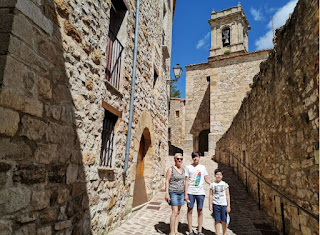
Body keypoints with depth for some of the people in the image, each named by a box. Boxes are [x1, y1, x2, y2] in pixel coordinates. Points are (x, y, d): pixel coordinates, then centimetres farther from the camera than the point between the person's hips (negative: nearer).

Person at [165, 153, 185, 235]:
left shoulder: (183, 170, 10)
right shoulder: (171, 169, -8)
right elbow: (167, 181, -9)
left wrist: (185, 193, 14)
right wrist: (167, 193, -15)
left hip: (181, 193, 6)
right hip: (173, 192, -6)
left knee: (178, 212, 9)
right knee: (175, 212, -9)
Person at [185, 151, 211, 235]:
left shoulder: (203, 167, 9)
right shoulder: (188, 167, 2)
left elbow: (206, 180, 11)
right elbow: (186, 181, 0)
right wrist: (185, 193, -5)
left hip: (200, 192, 2)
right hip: (190, 192, -2)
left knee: (200, 211, 7)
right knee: (190, 210, 3)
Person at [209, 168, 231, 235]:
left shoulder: (225, 184, 2)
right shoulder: (212, 184, 2)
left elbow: (227, 195, 4)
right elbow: (211, 195, 4)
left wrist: (228, 206, 1)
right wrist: (210, 205, -1)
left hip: (224, 204, 0)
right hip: (216, 204, 0)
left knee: (224, 221, 6)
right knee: (217, 220, 2)